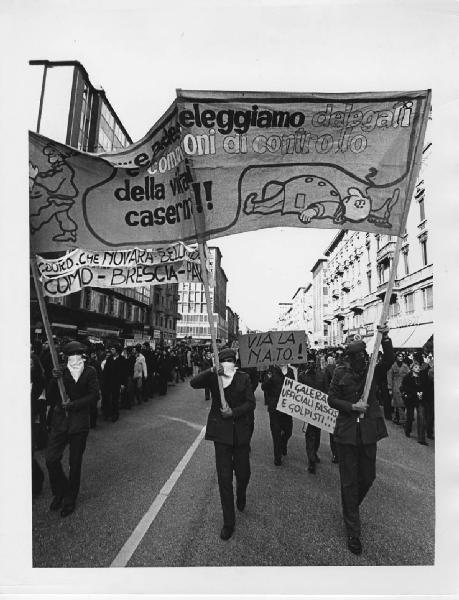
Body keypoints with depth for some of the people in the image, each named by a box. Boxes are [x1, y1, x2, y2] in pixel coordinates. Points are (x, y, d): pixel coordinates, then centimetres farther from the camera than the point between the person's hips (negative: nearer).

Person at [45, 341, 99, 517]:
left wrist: (73, 404, -16)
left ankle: (70, 500, 26)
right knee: (51, 459, -3)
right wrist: (54, 380, -18)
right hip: (60, 421, 2)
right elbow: (51, 399, -2)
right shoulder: (61, 371, 2)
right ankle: (59, 492, 25)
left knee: (75, 463, 7)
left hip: (79, 423, -2)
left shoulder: (90, 372, -3)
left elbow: (94, 395, -8)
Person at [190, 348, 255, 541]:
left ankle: (241, 496, 48)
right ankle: (228, 522, 17)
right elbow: (194, 383, -17)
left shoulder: (244, 378, 1)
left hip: (240, 431, 1)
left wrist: (234, 412, -16)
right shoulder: (213, 377, 0)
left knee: (243, 473, 12)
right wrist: (212, 371, -30)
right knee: (224, 478, 1)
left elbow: (251, 403, -2)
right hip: (221, 432, -1)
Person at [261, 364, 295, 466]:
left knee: (288, 431, 9)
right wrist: (268, 379, -26)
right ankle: (277, 457, 18)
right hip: (274, 407, -3)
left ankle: (283, 445, 42)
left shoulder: (290, 370, 5)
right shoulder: (270, 370, -6)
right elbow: (263, 387, -7)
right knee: (276, 432, 3)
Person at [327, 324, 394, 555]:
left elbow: (389, 360, -17)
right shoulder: (341, 373, -6)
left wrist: (385, 338, -30)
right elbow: (331, 399, -2)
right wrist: (352, 406, -16)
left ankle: (351, 508, 44)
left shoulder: (371, 370, -2)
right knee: (349, 481, 6)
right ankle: (353, 532, 20)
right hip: (347, 432, -2)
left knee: (368, 477, 14)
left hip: (368, 431, 2)